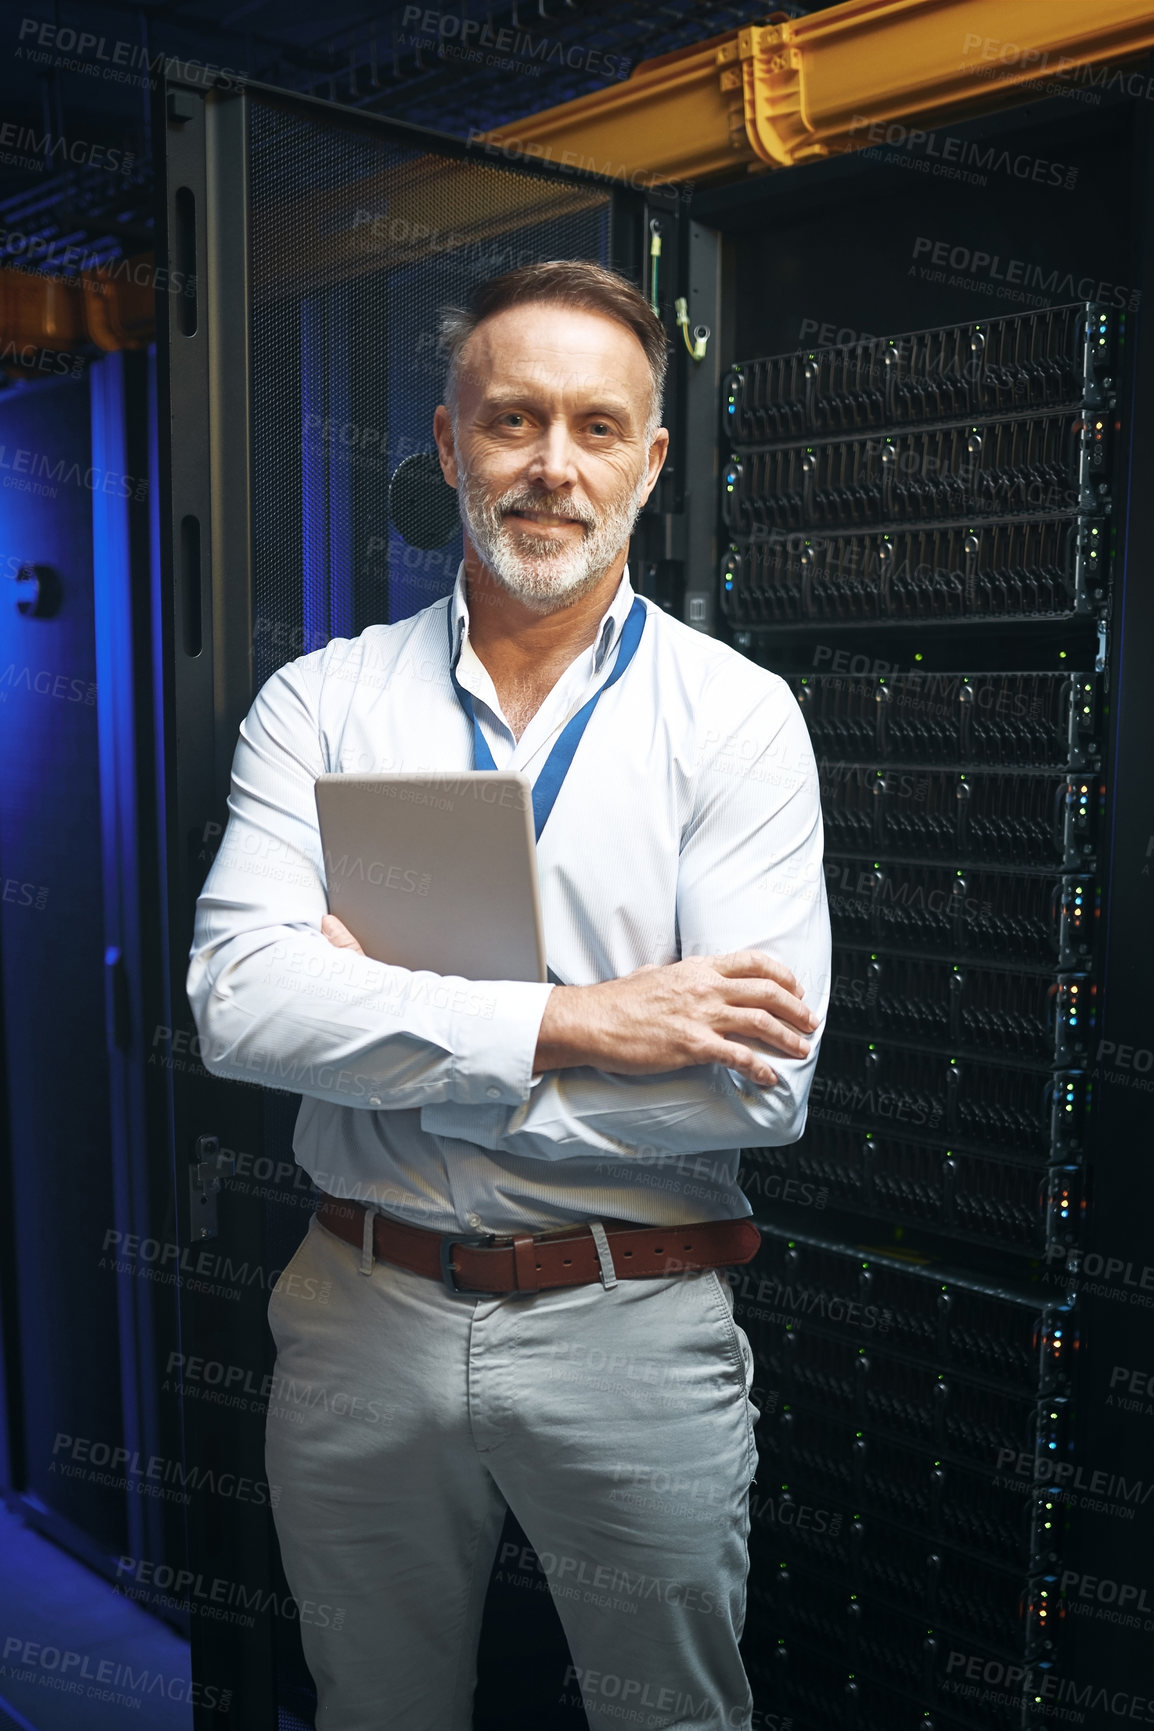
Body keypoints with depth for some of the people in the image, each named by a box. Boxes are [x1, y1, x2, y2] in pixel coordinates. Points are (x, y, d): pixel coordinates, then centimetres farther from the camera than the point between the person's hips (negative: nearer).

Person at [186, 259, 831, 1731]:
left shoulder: (735, 714, -6)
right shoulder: (320, 700, -1)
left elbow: (764, 1081, -17)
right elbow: (237, 999, -15)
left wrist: (384, 1021, -16)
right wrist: (569, 1021, -22)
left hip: (634, 1327, -1)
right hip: (362, 1313, 2)